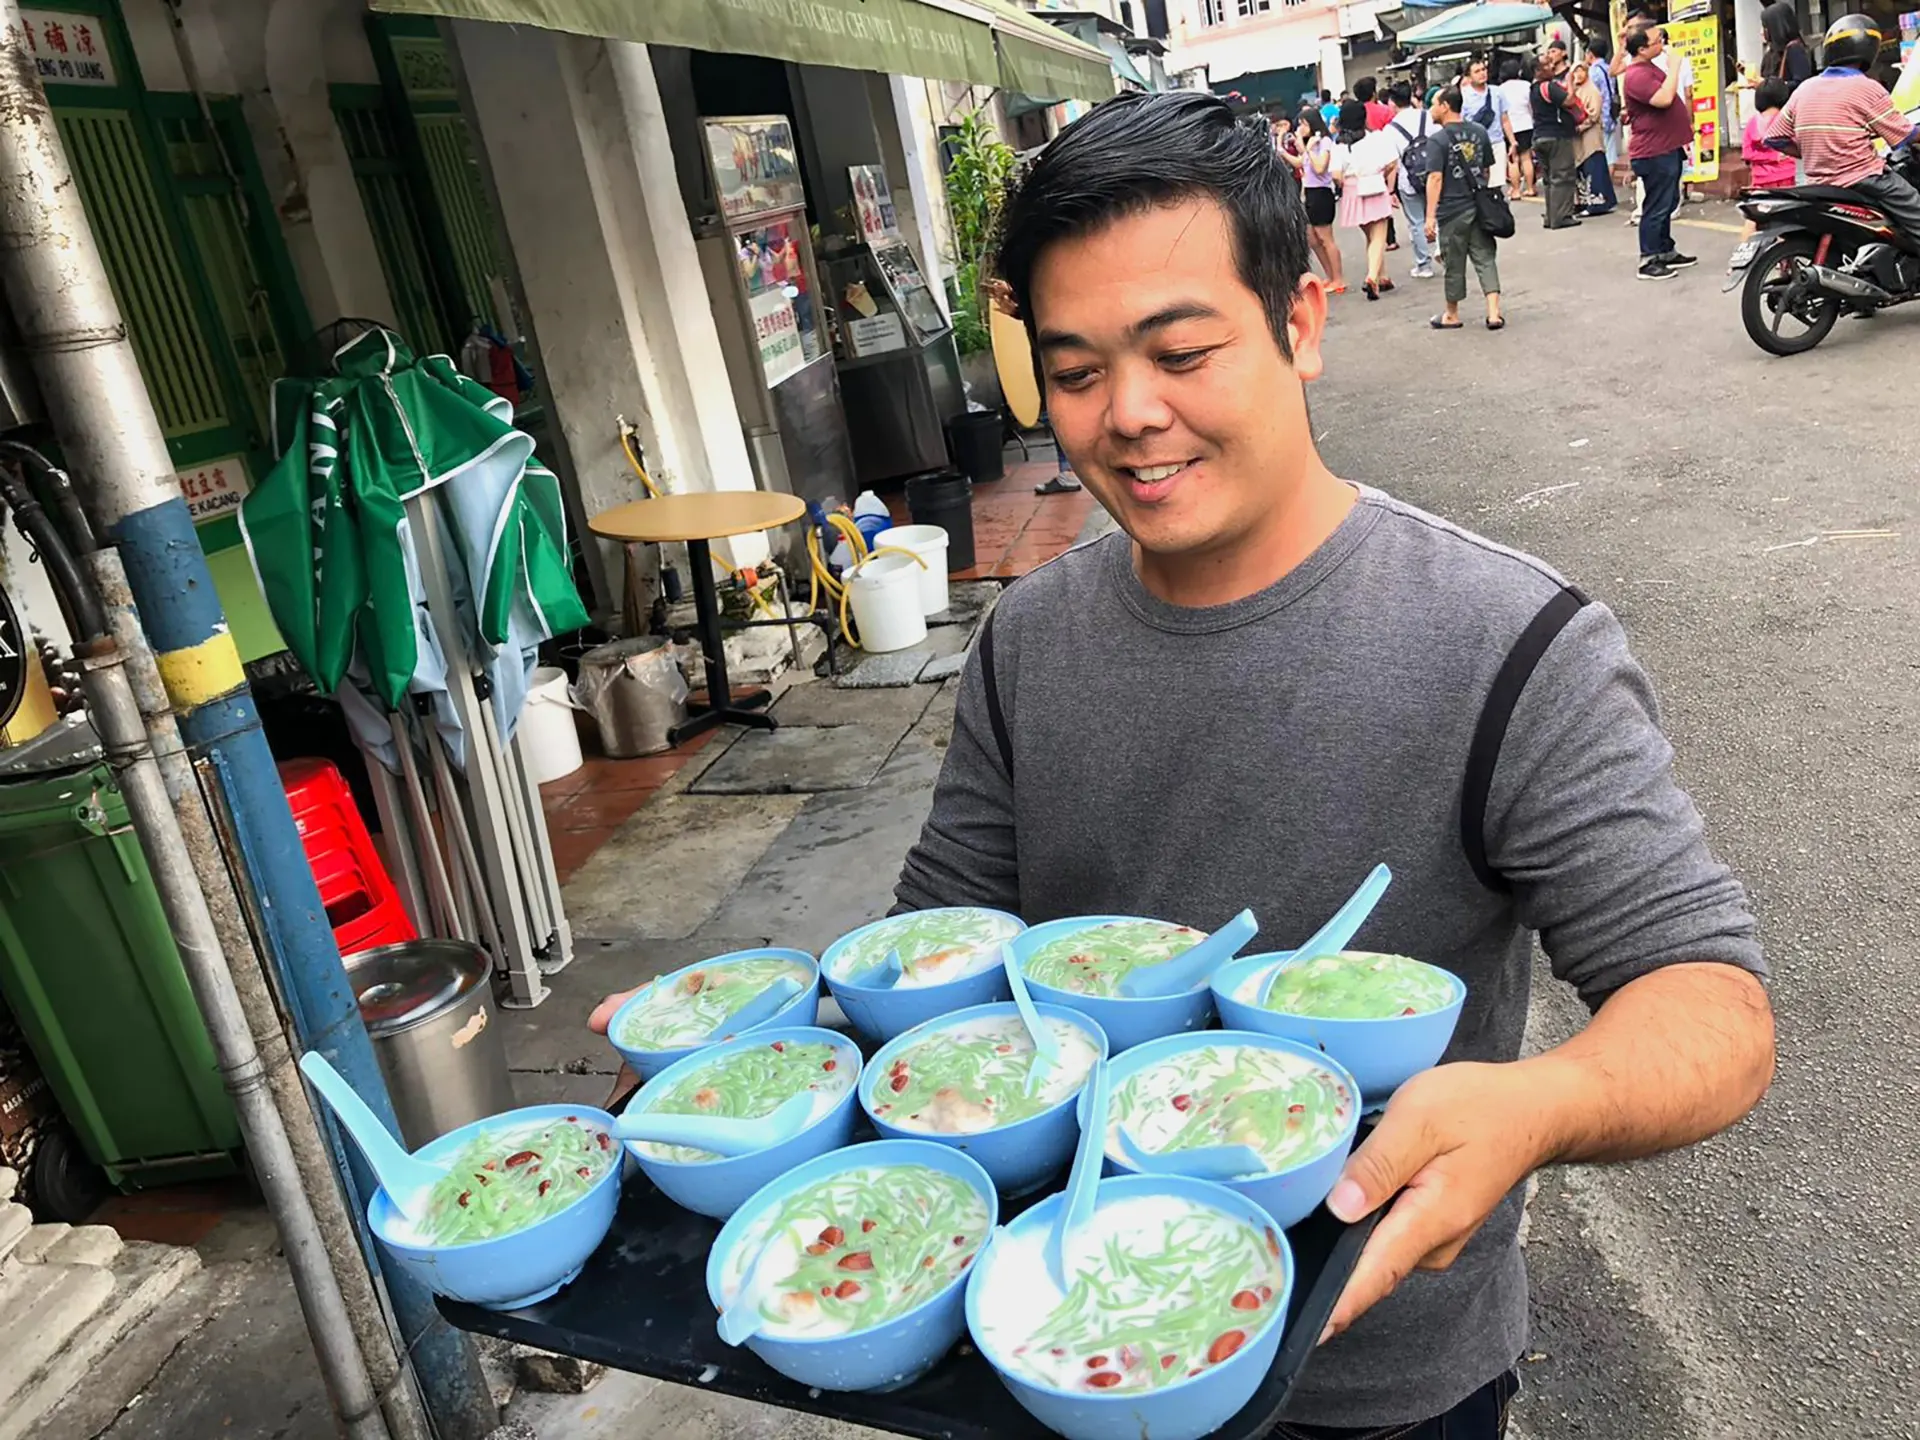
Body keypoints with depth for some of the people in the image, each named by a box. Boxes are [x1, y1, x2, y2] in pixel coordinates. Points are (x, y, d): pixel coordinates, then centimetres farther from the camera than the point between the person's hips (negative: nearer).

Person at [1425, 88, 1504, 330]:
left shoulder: (1437, 140, -13)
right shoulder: (1479, 131, 6)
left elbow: (1435, 178, -19)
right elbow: (1487, 169, 12)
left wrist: (1430, 216, -19)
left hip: (1452, 211, -5)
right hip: (1479, 206, 5)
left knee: (1455, 264, 7)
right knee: (1485, 258, 7)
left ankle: (1452, 315, 22)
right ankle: (1494, 313, -1)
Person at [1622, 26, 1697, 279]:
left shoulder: (1649, 68, 14)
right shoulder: (1636, 75, -19)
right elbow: (1664, 99, -31)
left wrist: (1683, 135, 26)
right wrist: (1674, 65, -23)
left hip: (1667, 148, 11)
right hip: (1654, 153, -11)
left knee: (1667, 204, 16)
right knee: (1656, 207, -7)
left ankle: (1666, 251, 25)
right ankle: (1648, 262, -3)